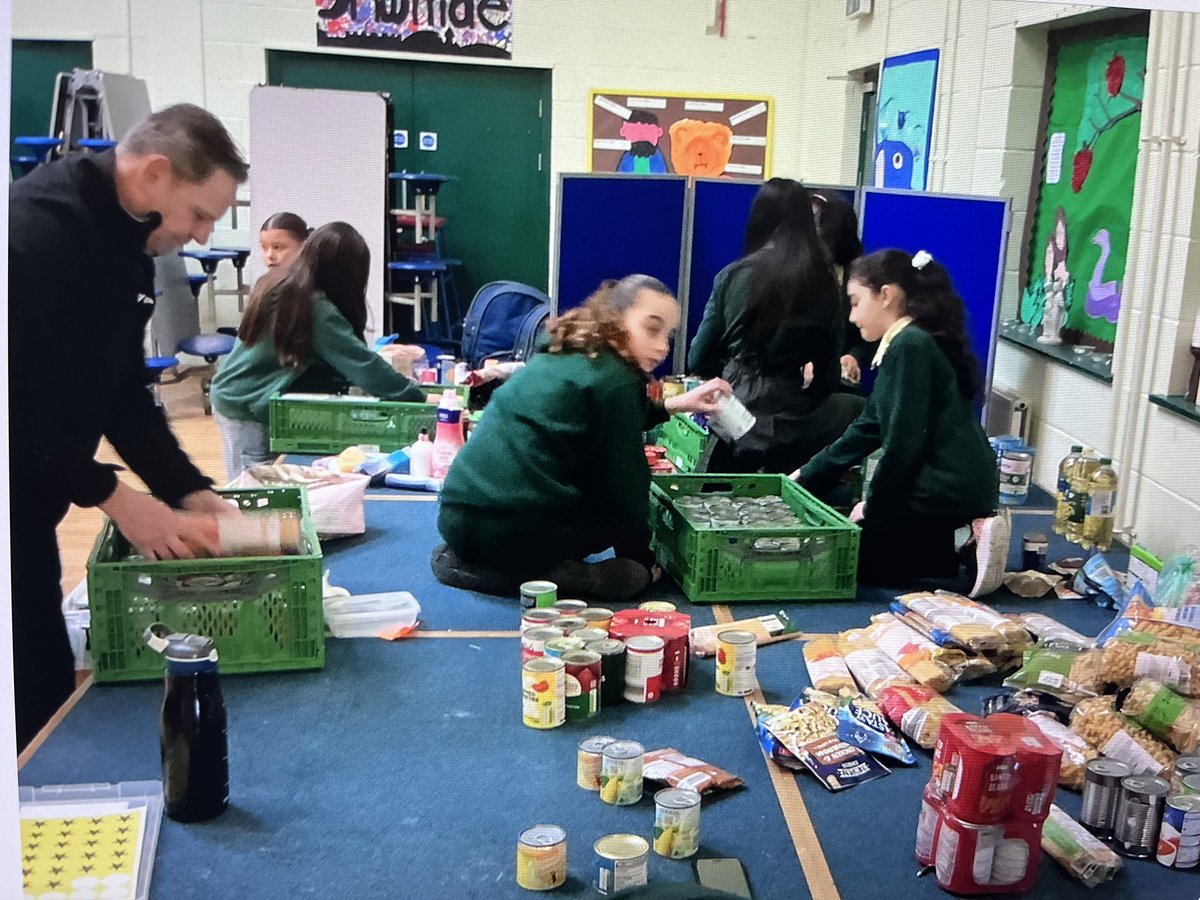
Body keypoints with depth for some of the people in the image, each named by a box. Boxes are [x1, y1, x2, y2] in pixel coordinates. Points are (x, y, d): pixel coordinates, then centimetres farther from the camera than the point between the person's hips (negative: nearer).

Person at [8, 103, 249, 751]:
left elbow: (123, 389, 10)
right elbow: (16, 400, -26)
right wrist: (112, 497, -20)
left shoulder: (127, 244, 9)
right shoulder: (37, 229, -21)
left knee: (50, 686, 14)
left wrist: (188, 492, 1)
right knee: (31, 697, -3)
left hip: (29, 500, 9)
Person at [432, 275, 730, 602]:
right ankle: (552, 575, -6)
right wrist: (642, 562, 11)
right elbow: (625, 485, -3)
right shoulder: (616, 381, -7)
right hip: (516, 532, -7)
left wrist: (673, 405, 32)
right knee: (625, 510, 17)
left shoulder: (554, 358, 18)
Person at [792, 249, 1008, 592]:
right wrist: (807, 475, 19)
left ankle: (961, 556, -6)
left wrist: (872, 505, -8)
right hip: (945, 484, 10)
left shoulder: (910, 346, -15)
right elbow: (869, 428, 20)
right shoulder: (909, 343, 16)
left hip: (947, 489, -10)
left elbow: (904, 440, -21)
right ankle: (964, 543, 8)